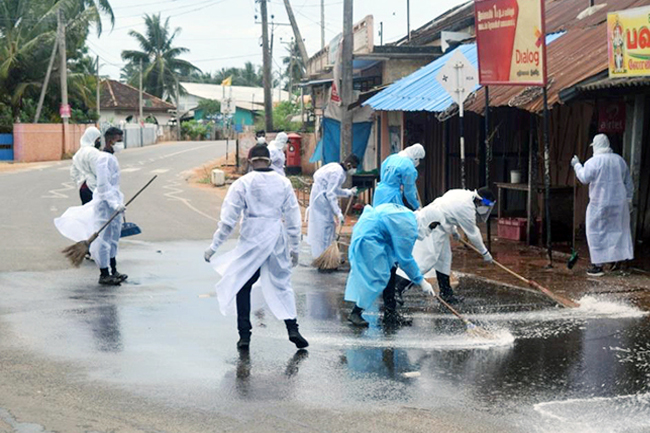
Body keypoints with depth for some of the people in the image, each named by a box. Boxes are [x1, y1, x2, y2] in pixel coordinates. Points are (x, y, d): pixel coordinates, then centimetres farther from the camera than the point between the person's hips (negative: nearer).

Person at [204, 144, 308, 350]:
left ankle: (244, 335, 7)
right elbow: (293, 219, 7)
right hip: (277, 240, 2)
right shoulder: (283, 183, 4)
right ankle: (292, 328, -1)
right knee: (282, 284, 13)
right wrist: (294, 248, 16)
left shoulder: (242, 183, -4)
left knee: (241, 286, 10)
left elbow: (228, 219, -5)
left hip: (251, 241, -2)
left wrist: (214, 246, 2)